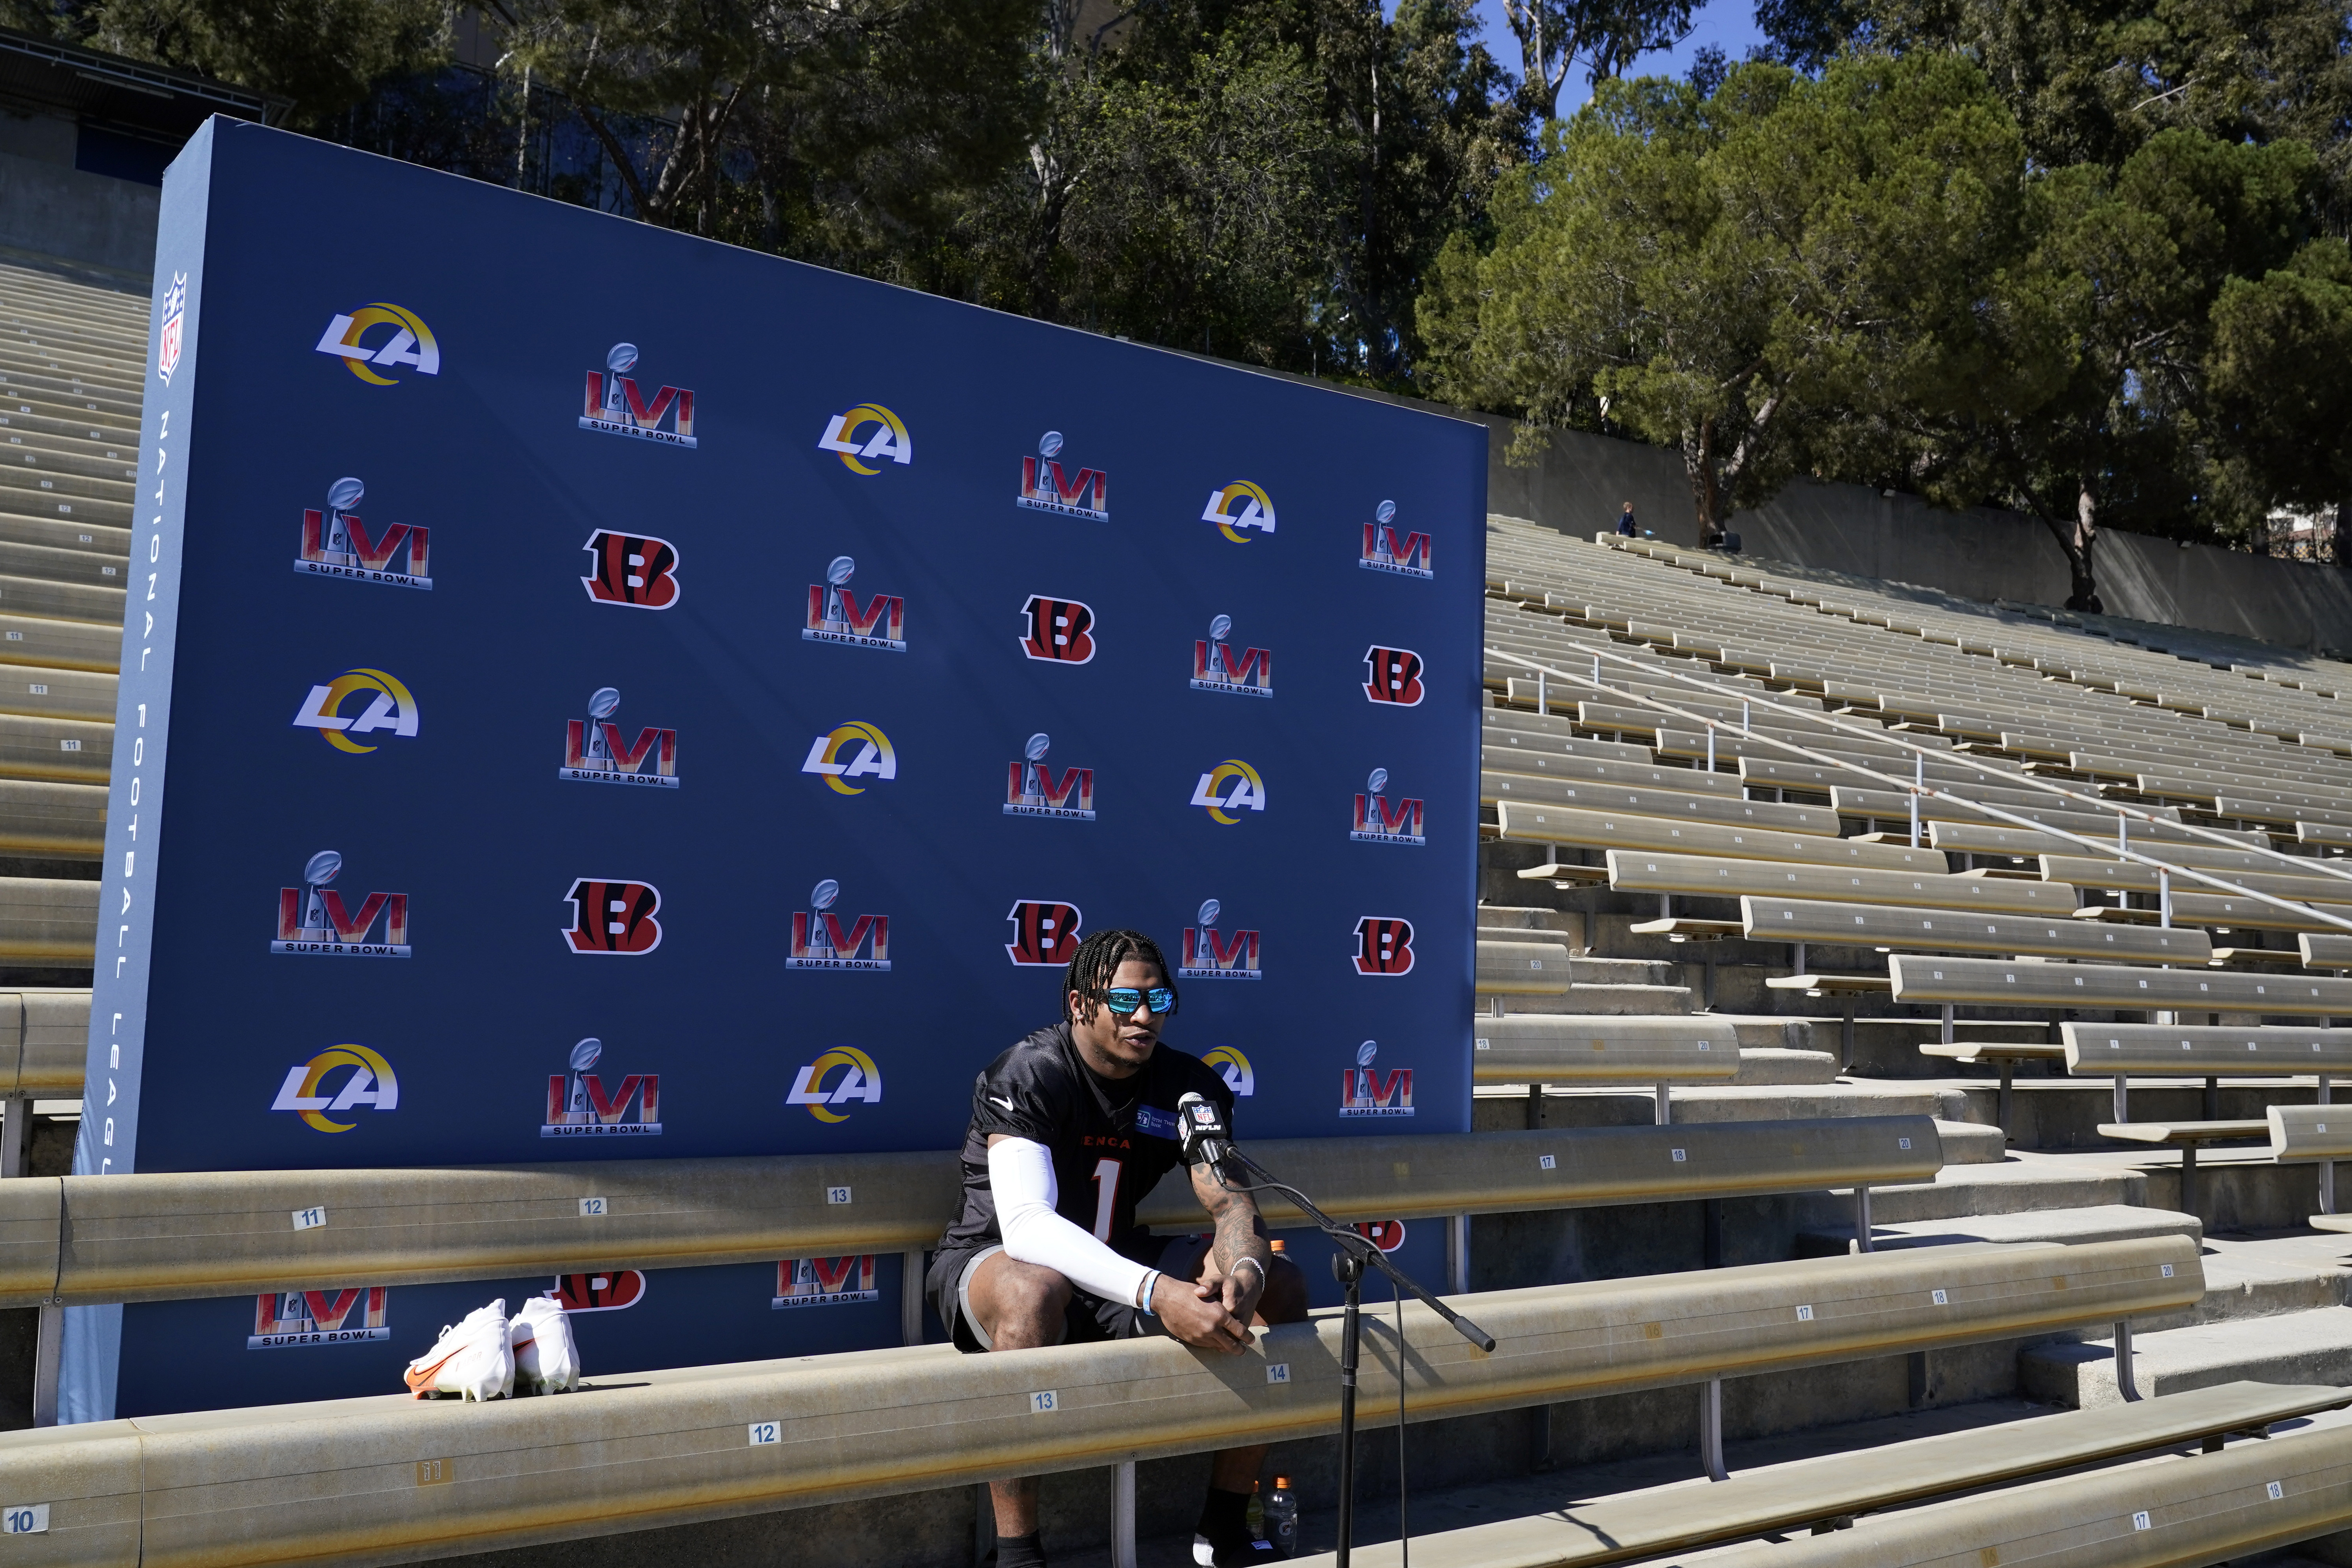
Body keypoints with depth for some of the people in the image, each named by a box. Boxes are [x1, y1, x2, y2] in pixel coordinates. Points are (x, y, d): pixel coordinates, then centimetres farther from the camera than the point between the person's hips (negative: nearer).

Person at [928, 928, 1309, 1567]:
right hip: (994, 1262, -6)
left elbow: (1230, 1200, -9)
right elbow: (1025, 1225, -34)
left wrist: (1245, 1271, -35)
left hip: (1119, 1261, 6)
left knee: (1282, 1284, -8)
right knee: (1034, 1293, -42)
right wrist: (1157, 1293, -46)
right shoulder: (1030, 1075, -21)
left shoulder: (1187, 1083, -3)